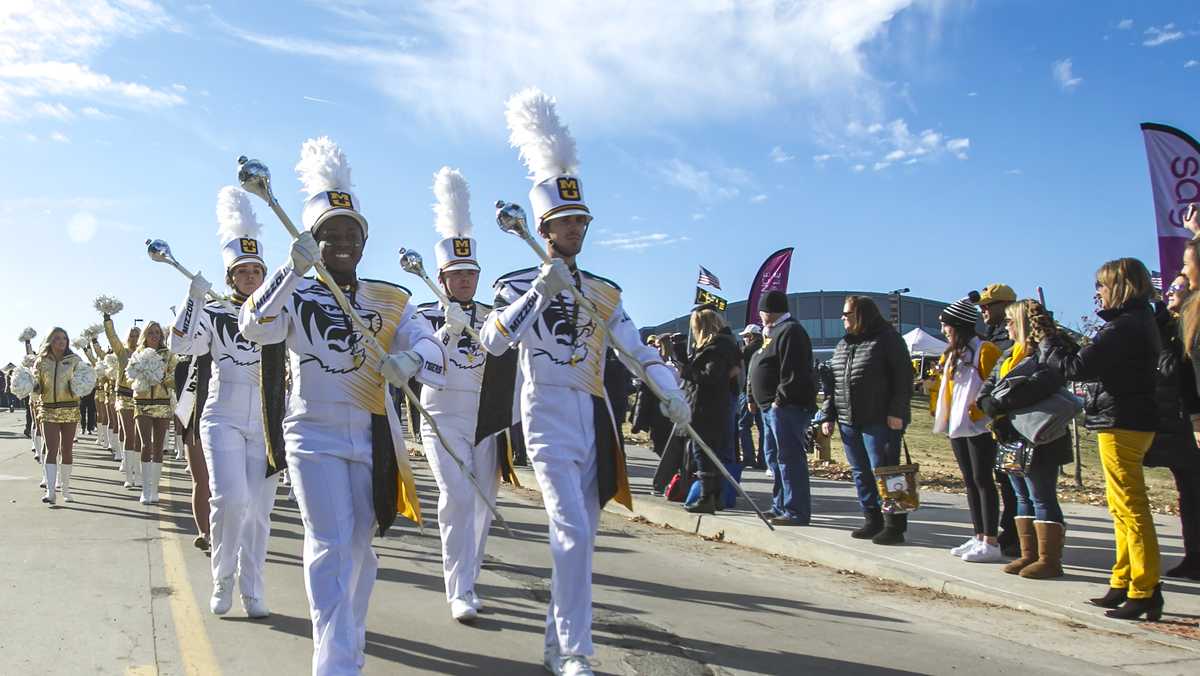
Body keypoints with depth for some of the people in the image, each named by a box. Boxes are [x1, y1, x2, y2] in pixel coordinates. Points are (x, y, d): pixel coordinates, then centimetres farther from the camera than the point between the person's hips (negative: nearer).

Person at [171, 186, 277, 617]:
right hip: (223, 420, -2)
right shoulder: (213, 314, 1)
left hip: (266, 424, 2)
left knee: (259, 510, 6)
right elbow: (181, 346, -14)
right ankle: (222, 581, 5)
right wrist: (194, 298, -23)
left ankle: (252, 592, 18)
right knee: (230, 499, -17)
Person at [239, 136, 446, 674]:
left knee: (360, 546, 13)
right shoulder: (296, 295, 0)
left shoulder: (391, 300, 5)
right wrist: (293, 268, -31)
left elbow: (432, 353, -7)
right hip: (314, 435, -3)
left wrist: (410, 362, -30)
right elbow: (253, 328, -20)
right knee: (330, 544, -13)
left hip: (373, 439, 3)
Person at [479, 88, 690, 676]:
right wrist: (541, 292, -24)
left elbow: (637, 350, 8)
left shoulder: (604, 292, 13)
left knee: (581, 536, 11)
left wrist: (671, 393, -7)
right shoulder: (521, 285, 0)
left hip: (596, 419, 6)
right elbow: (492, 343, -17)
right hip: (549, 415, -5)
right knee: (573, 531, -16)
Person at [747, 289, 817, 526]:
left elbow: (794, 372, -21)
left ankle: (797, 512, -7)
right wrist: (756, 399, 17)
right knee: (773, 457, 16)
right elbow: (763, 369, 24)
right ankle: (780, 507, 25)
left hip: (787, 407, -11)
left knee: (790, 458, -10)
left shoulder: (790, 331, -12)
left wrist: (780, 399, -21)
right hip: (772, 407, 11)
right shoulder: (775, 332, 21)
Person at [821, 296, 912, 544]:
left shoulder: (888, 339, -4)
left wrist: (896, 411, -17)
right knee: (860, 474, 9)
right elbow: (832, 381, 19)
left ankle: (894, 526, 2)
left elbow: (903, 376, -10)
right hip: (849, 421, 7)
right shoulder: (843, 345, 18)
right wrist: (828, 416, 13)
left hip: (880, 421, -7)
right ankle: (872, 521, 18)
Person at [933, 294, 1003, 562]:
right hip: (957, 426, 9)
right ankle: (979, 538, 19)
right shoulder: (952, 354, 15)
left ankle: (991, 543, -1)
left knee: (983, 481, -5)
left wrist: (980, 410, -19)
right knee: (970, 482, 11)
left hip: (979, 426, -9)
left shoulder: (984, 351, -12)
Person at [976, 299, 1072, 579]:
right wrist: (988, 403, -9)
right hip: (1013, 439, 9)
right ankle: (1028, 554, 21)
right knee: (1023, 498, 13)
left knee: (1042, 498, -4)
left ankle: (1049, 559, 2)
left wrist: (1000, 403, -24)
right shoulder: (1010, 354, 18)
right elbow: (989, 385, 13)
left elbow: (1039, 385, -29)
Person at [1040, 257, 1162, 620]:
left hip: (1122, 423, -11)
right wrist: (1059, 337, 13)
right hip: (1134, 422, 11)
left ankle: (1145, 591, -2)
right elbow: (1092, 360, 16)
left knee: (1130, 507, -7)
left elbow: (1076, 367, -21)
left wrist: (1047, 342, -7)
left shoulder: (1123, 327, -18)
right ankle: (1123, 584, 24)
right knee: (1122, 507, 16)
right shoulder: (1138, 323, 14)